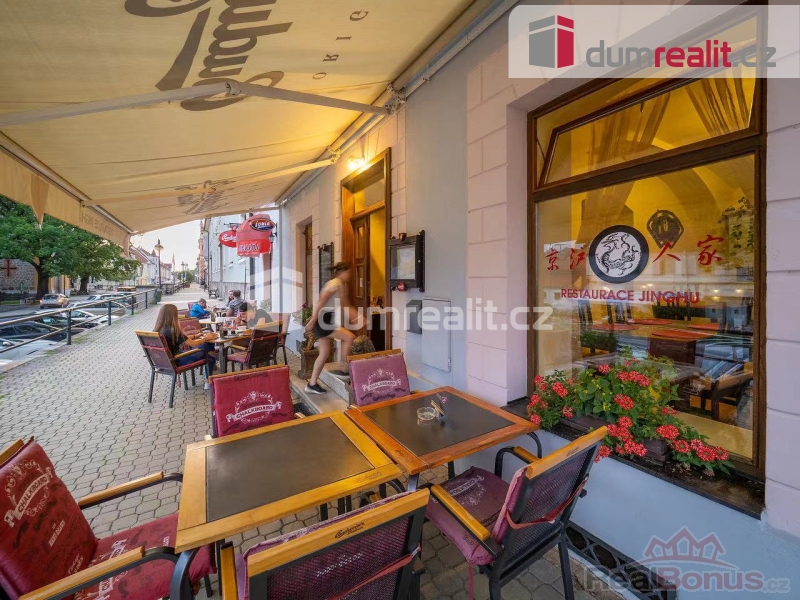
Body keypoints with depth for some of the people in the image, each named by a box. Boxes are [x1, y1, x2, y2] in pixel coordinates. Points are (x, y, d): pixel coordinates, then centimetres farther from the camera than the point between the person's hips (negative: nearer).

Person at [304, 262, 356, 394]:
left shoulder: (343, 285, 16)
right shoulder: (335, 283, -14)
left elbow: (344, 307, 16)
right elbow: (321, 301, -20)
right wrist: (312, 321, -22)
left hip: (328, 321, 10)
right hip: (322, 320, -10)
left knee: (325, 353, 11)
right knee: (349, 337, -15)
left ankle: (312, 384, 21)